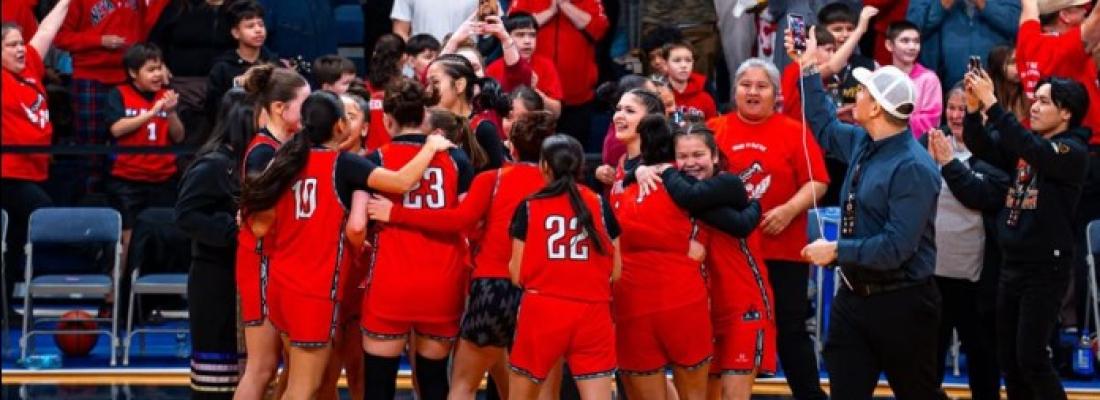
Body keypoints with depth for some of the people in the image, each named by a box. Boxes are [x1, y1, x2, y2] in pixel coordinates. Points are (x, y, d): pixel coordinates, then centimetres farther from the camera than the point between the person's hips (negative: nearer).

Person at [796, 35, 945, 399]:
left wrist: (836, 251, -19)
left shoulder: (913, 168, -22)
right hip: (854, 297, 8)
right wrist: (808, 68, 26)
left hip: (900, 304, -8)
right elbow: (825, 126, 29)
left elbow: (896, 248, -27)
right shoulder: (862, 143, 4)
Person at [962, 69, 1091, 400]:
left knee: (1031, 358, -10)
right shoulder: (1026, 143, 9)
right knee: (1007, 357, 9)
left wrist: (992, 103, -31)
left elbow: (1030, 150, -29)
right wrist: (974, 108, -16)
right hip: (1012, 263, 7)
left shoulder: (1073, 150, -12)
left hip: (1047, 267, -7)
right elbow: (982, 148, 1)